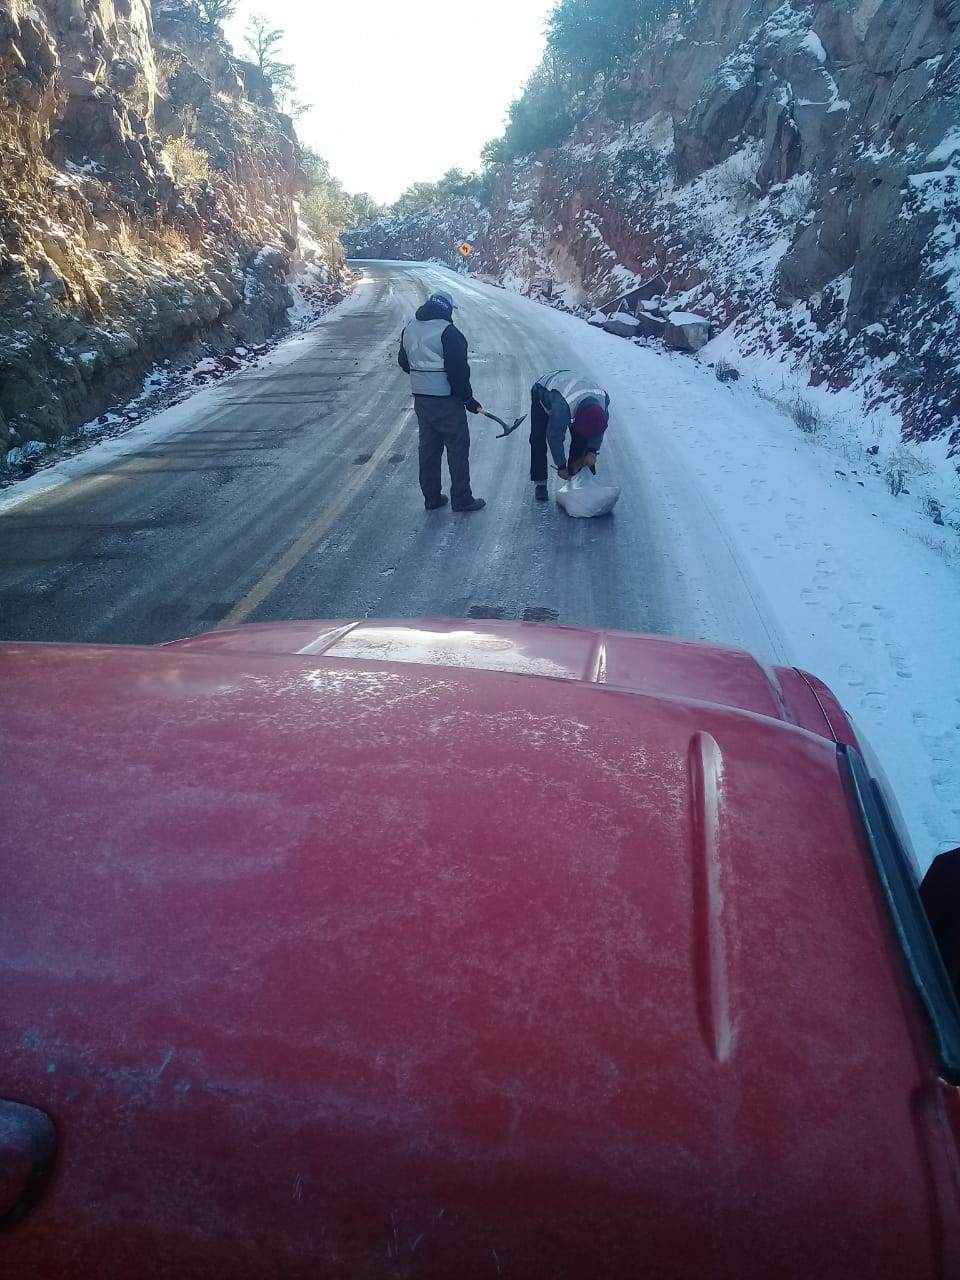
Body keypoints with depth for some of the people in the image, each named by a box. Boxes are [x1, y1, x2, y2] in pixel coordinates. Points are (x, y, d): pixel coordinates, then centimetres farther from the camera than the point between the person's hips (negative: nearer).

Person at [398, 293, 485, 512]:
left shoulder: (409, 329, 7)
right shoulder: (447, 331, -16)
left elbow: (403, 362, 18)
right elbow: (457, 370, -18)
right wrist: (467, 398, -8)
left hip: (421, 399, 7)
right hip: (446, 400, -7)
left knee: (429, 448, 14)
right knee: (458, 449, 3)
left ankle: (431, 497, 19)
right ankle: (461, 499, 7)